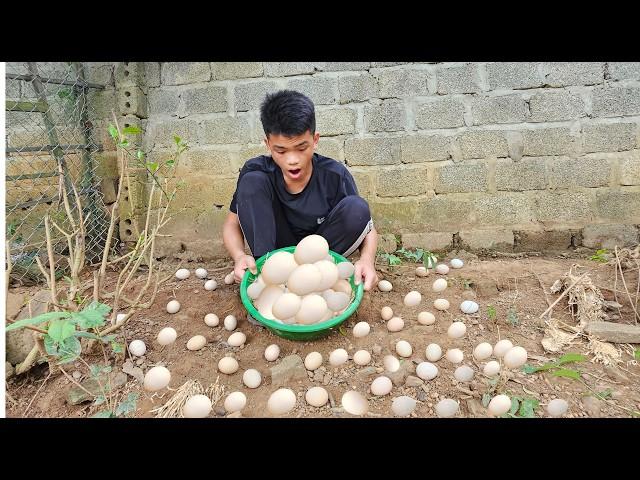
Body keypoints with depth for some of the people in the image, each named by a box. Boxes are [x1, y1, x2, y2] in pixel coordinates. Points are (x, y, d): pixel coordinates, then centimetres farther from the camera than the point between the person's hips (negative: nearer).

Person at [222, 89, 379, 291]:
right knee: (251, 182, -21)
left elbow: (365, 224, -13)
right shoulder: (256, 172, -17)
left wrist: (367, 260, -35)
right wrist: (239, 255, -33)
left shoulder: (335, 175, -19)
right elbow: (232, 224, -10)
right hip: (276, 247, 0)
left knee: (357, 208, -27)